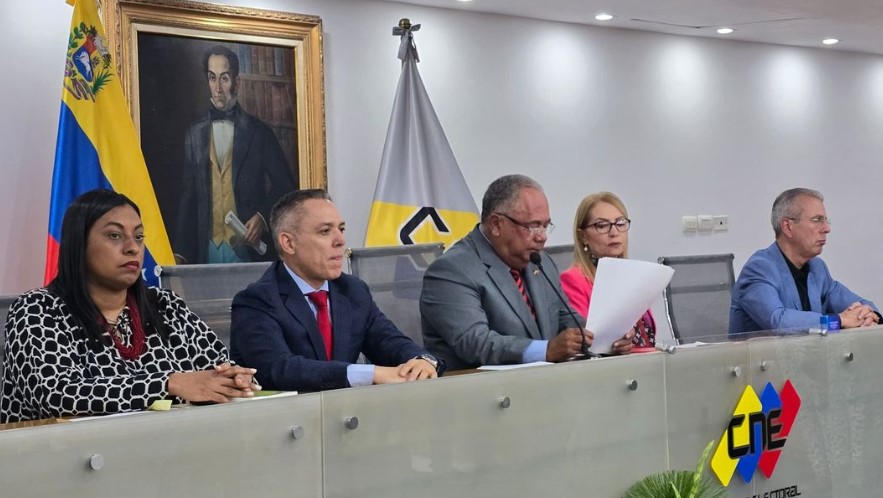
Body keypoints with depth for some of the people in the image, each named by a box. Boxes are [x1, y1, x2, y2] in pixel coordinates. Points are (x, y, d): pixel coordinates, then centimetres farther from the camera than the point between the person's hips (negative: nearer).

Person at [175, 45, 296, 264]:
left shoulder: (259, 132, 3)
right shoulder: (194, 135, 11)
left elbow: (285, 186, 6)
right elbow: (188, 198, 11)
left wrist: (263, 217, -11)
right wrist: (181, 253, 3)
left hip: (249, 248, -2)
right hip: (207, 249, 2)